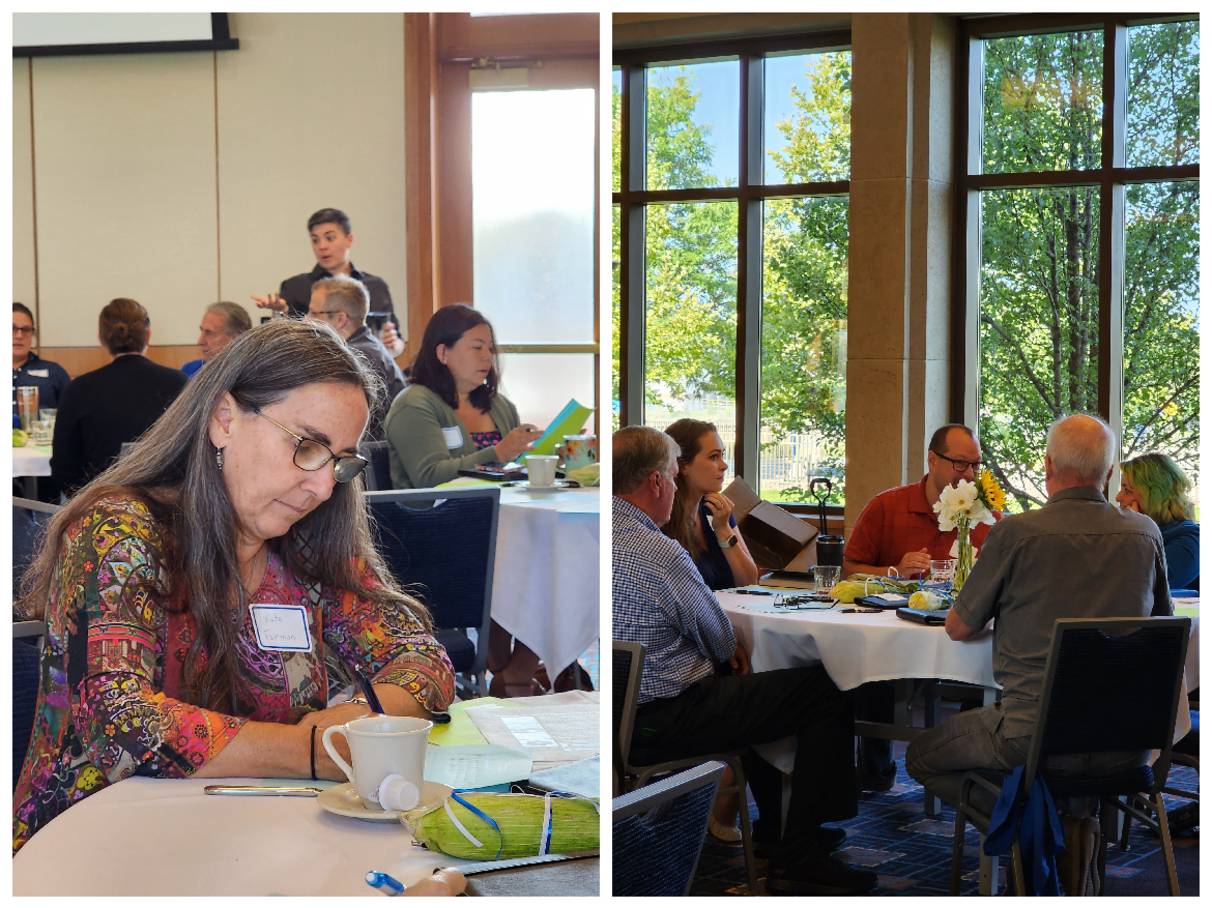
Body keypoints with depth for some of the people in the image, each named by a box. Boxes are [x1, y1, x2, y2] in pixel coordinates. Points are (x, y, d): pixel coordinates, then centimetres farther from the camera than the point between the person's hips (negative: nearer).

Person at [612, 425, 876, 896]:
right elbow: (719, 639, -9)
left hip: (618, 711, 10)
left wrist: (728, 651, 13)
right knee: (827, 694, -5)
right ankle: (797, 860, 1)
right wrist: (731, 651, 14)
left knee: (748, 682, 33)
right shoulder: (660, 553, -23)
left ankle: (774, 827, 41)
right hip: (662, 723, -10)